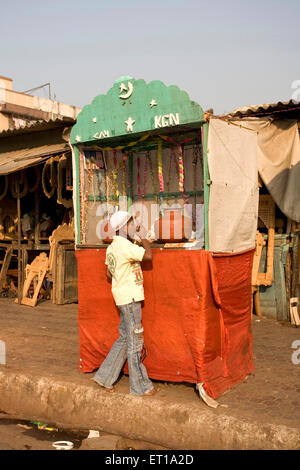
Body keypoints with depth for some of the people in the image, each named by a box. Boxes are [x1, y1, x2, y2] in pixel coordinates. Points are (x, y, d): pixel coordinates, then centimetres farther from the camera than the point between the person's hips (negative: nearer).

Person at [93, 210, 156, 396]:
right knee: (135, 341, -1)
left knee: (124, 338, 16)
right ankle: (140, 386, 10)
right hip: (130, 298, -10)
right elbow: (148, 255, -22)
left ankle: (105, 376, 22)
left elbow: (109, 275, 18)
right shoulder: (124, 245, -17)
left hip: (123, 297, 10)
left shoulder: (112, 247, 13)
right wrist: (144, 237, -6)